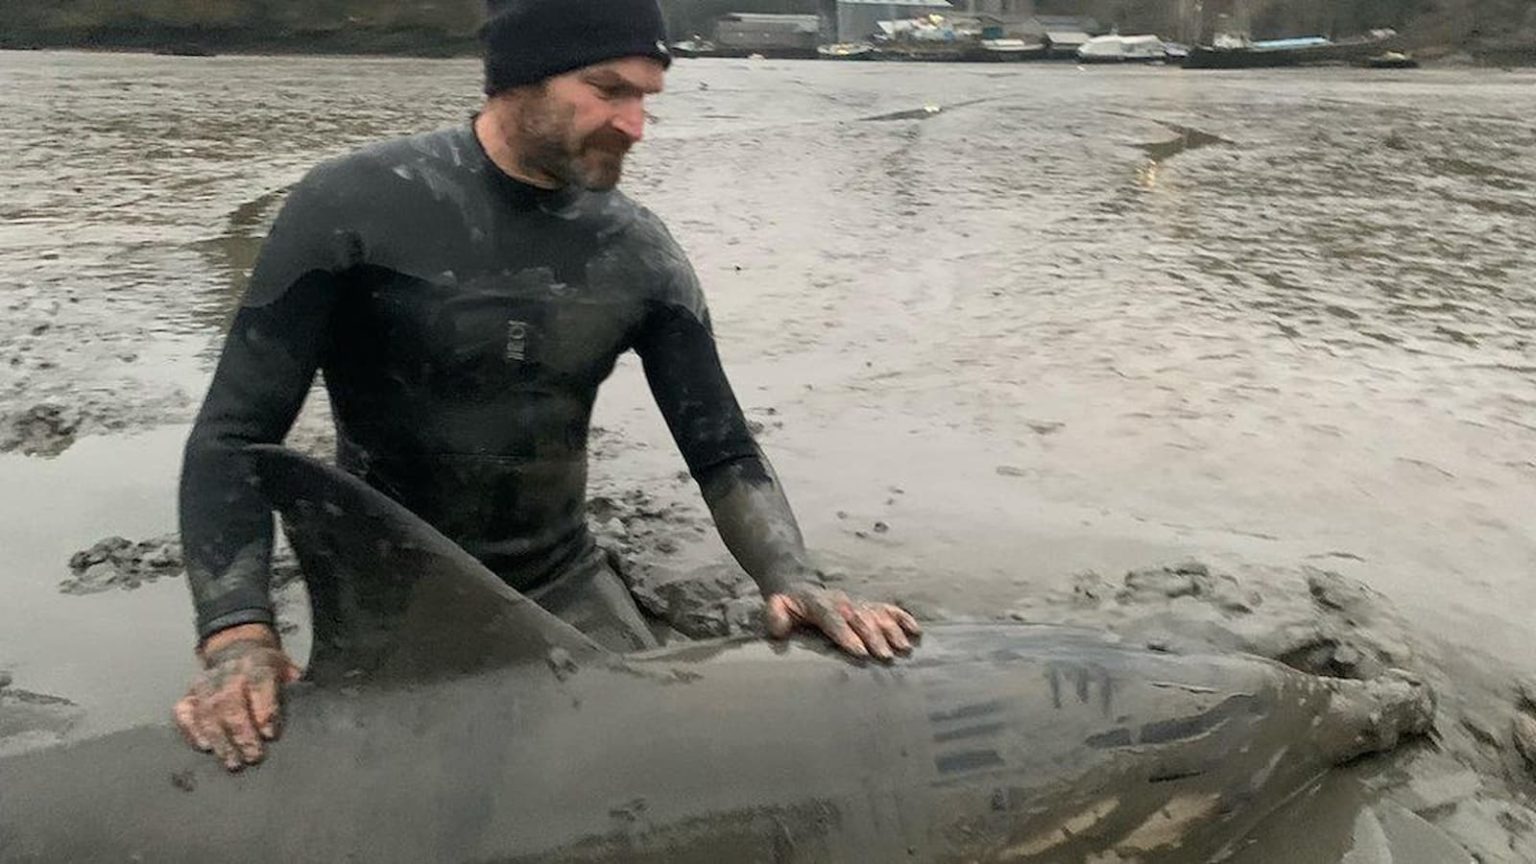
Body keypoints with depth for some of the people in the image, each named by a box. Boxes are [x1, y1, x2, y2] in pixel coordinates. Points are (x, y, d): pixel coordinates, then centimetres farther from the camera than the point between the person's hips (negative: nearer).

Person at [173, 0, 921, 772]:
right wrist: (237, 635, -27)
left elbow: (722, 451, -4)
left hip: (566, 586, 3)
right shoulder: (355, 207, -16)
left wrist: (794, 584, -21)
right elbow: (234, 436, -14)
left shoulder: (637, 250, -6)